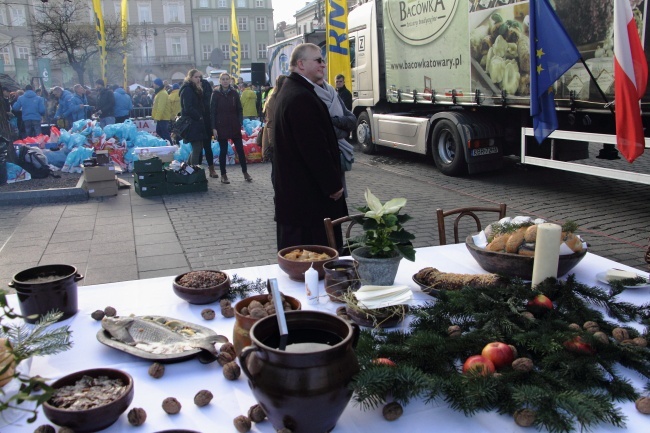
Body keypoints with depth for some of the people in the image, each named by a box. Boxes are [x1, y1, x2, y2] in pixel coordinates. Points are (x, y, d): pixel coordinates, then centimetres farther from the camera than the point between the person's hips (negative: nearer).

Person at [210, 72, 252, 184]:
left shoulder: (234, 93, 5)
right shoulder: (216, 94, -1)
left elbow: (239, 110, 7)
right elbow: (212, 112, -3)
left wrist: (240, 124, -2)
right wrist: (214, 128, -9)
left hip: (234, 127, 2)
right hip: (221, 127, -2)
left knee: (240, 149, 3)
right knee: (223, 151, 3)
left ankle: (245, 172, 14)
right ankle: (223, 175, 12)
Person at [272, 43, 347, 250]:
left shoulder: (289, 91, 16)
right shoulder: (302, 98, -20)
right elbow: (315, 147, -22)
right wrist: (333, 185, -14)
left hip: (292, 190, 11)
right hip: (308, 192, -11)